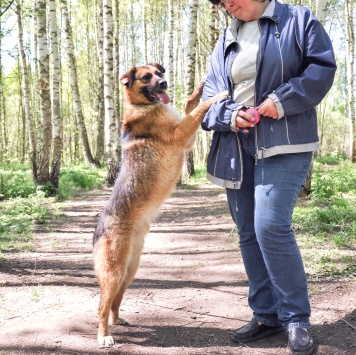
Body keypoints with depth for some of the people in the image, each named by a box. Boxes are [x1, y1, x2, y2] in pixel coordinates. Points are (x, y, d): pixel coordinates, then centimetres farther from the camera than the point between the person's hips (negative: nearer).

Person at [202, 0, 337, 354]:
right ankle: (266, 314, 20)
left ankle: (297, 319, -2)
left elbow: (323, 67, -6)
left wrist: (281, 101, -16)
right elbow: (209, 93, 11)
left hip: (282, 143, -6)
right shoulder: (225, 41, 17)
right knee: (248, 232, 7)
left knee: (271, 226, -18)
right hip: (237, 147, 6)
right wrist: (229, 115, -10)